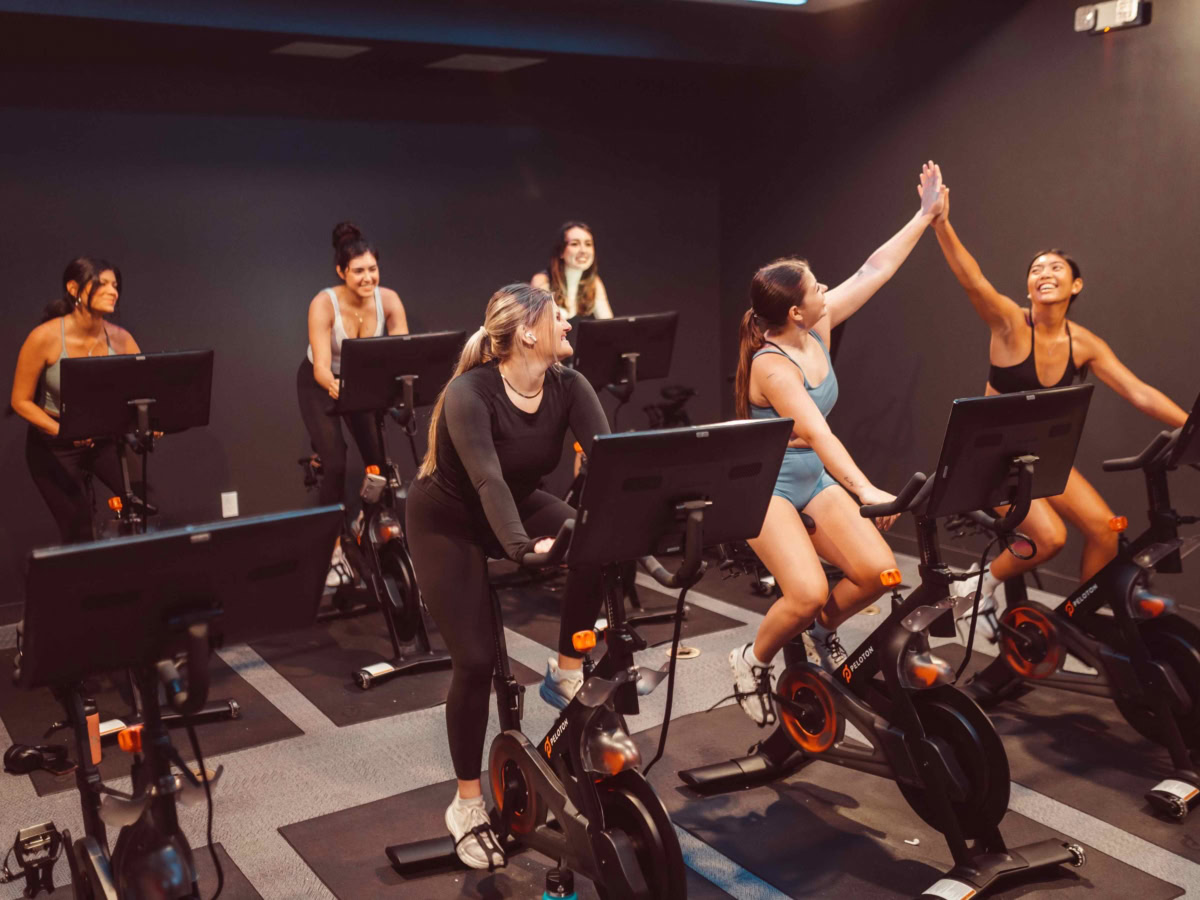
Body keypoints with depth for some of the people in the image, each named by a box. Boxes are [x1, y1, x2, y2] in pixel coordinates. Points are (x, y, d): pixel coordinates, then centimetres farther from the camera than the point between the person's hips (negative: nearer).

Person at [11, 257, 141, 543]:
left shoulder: (120, 339, -11)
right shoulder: (45, 338, -20)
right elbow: (21, 401, -13)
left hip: (105, 438, 3)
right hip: (54, 447, -3)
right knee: (79, 536, -2)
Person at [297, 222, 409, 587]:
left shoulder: (388, 300, -22)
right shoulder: (324, 304, -30)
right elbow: (321, 366, -38)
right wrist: (335, 387, -59)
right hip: (321, 384, -3)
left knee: (379, 460, -12)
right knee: (336, 464, -17)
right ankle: (335, 550, -4)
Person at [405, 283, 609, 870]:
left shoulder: (567, 386, -14)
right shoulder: (470, 393, -30)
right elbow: (487, 478, -42)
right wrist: (524, 547, -57)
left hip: (520, 505, 5)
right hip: (449, 522, -5)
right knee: (476, 659, -11)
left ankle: (567, 673, -6)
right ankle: (467, 804, 7)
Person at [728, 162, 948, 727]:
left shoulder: (818, 328, -3)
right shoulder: (771, 366, -24)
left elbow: (876, 269, 4)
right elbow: (817, 434, -36)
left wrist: (926, 215, 6)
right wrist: (866, 491, -45)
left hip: (814, 479, 7)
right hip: (766, 486, -7)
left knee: (879, 570, -10)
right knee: (809, 593, -24)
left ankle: (824, 630, 20)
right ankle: (754, 661, 6)